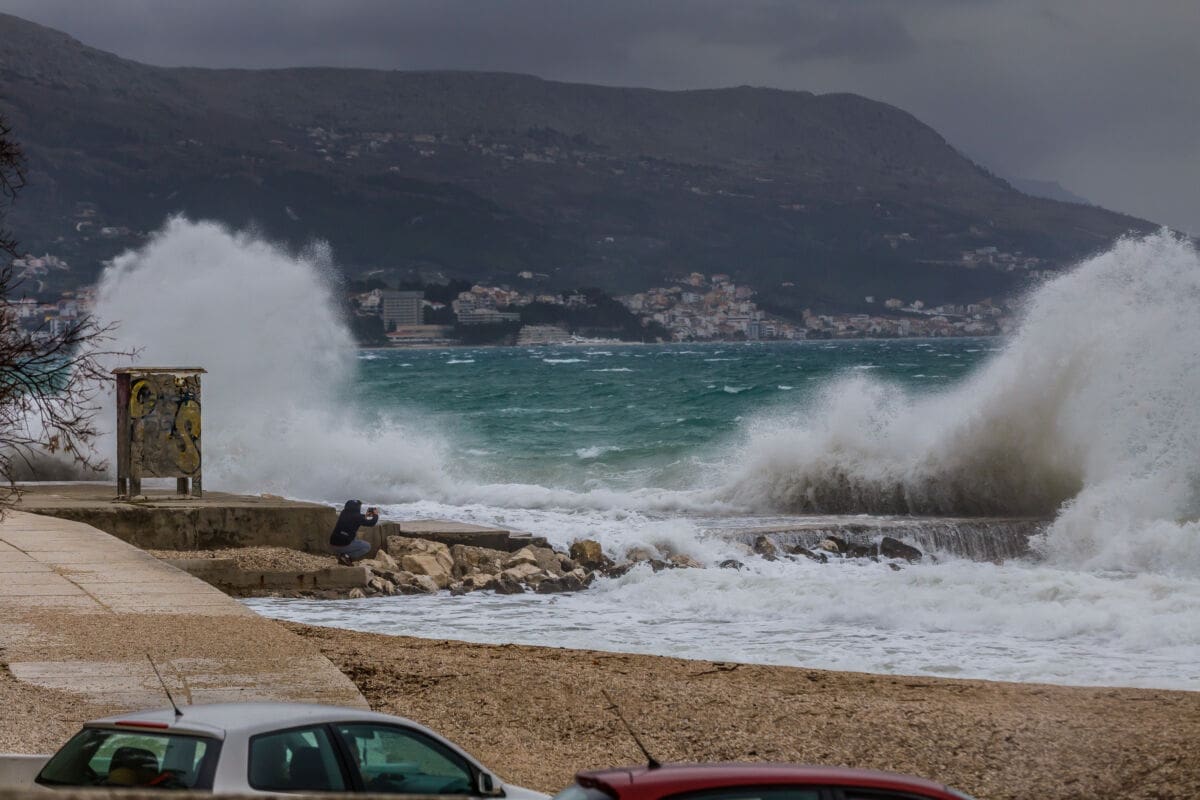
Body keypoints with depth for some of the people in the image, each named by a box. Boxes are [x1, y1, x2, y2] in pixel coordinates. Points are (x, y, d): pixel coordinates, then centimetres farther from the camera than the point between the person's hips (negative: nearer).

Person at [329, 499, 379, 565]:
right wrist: (376, 515, 19)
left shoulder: (343, 513, 11)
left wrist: (365, 516, 38)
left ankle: (342, 555, 14)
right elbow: (371, 523, 0)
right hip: (343, 545, -7)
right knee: (367, 546, 11)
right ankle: (348, 557, -6)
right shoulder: (356, 517, -10)